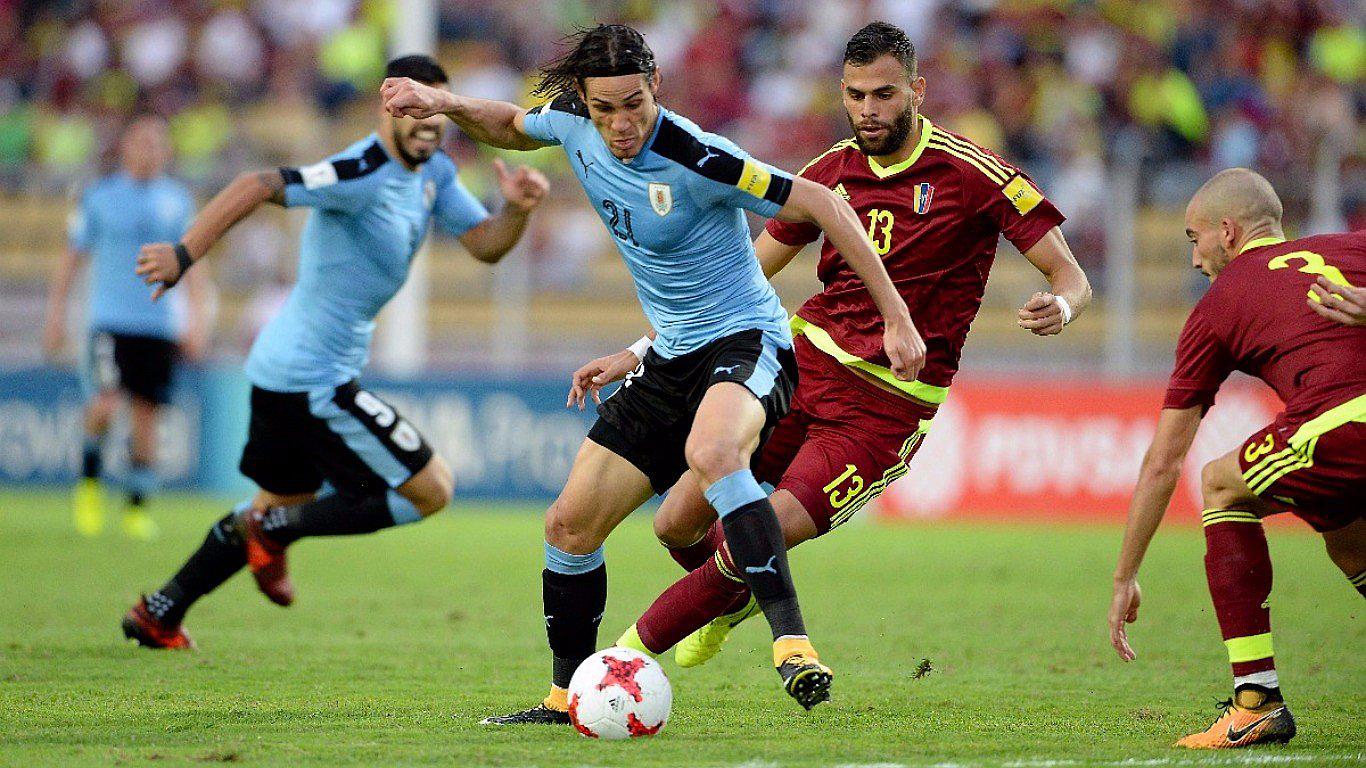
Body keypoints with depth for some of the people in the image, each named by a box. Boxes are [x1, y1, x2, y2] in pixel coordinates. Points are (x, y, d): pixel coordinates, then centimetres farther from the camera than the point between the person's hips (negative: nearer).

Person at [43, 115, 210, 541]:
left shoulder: (178, 199, 8)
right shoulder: (99, 197, 2)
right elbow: (72, 258, 8)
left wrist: (197, 320, 3)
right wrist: (56, 315, 5)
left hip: (159, 326, 3)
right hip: (109, 319, -3)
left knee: (146, 416, 3)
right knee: (106, 402, -20)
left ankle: (137, 507, 15)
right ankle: (90, 480, 5)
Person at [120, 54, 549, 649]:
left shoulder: (434, 172, 8)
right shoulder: (364, 175, -21)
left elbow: (485, 245, 10)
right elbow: (258, 187, -30)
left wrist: (517, 210, -12)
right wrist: (184, 255, -38)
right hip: (315, 378, -10)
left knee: (285, 502, 25)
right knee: (432, 491, -7)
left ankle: (159, 615, 31)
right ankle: (274, 533, 0)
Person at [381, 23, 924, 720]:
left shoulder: (695, 158, -25)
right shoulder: (572, 120, -5)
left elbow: (822, 205, -19)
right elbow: (512, 127, 21)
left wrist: (895, 317, -20)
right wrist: (445, 104, 2)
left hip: (746, 341, -8)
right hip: (670, 358, 8)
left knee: (710, 452, -41)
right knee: (569, 525, 6)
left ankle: (792, 643, -45)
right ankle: (565, 698, 24)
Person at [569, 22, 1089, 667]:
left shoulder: (974, 175, -8)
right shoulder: (831, 172, 7)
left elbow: (1072, 279, -6)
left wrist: (1058, 307, -31)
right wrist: (636, 354, 10)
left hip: (887, 407, -5)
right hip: (803, 364, 5)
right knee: (677, 525, -2)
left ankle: (639, 644, 7)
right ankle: (733, 603, 33)